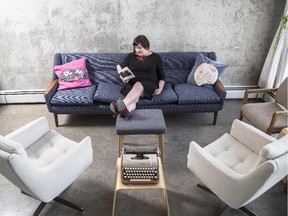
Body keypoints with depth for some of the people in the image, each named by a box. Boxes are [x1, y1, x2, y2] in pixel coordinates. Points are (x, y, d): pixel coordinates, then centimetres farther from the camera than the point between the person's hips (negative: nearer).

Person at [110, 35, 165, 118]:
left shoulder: (156, 57, 10)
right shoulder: (130, 57, 14)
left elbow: (162, 76, 12)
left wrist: (160, 88, -6)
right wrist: (124, 79, -4)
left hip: (150, 85, -2)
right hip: (132, 84, 3)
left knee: (138, 85, -39)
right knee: (134, 95, -35)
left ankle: (122, 104, -65)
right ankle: (127, 110, -67)